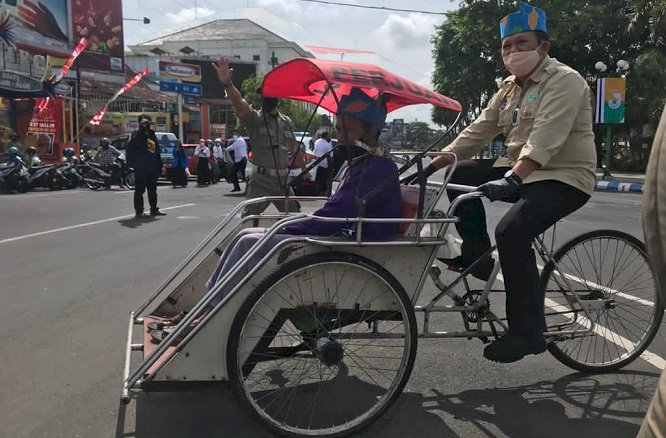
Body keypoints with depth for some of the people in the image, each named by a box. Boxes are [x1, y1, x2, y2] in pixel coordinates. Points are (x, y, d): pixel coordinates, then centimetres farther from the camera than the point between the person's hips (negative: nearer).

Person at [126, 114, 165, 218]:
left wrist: (159, 165, 16)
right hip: (141, 168, -8)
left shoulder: (152, 134, 15)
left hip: (152, 168, 8)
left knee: (152, 189, 14)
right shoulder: (137, 135, -7)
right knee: (140, 189, -2)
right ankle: (139, 211, 3)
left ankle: (154, 209, 24)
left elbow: (157, 150, 18)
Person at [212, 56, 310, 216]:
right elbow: (239, 102, -24)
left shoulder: (287, 122, 12)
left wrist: (304, 171, 28)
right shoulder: (254, 118, -4)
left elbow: (295, 149, 23)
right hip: (261, 181, -5)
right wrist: (227, 84, -44)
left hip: (283, 181, 5)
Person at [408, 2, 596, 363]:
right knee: (461, 174, -8)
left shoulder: (564, 80, -13)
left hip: (564, 176, -8)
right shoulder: (510, 87, 13)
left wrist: (511, 180, -42)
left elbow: (546, 138, -29)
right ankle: (476, 256, 3)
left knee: (512, 231, -29)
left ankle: (528, 332, -16)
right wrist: (433, 165, -3)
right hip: (521, 171, 8)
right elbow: (479, 130, 6)